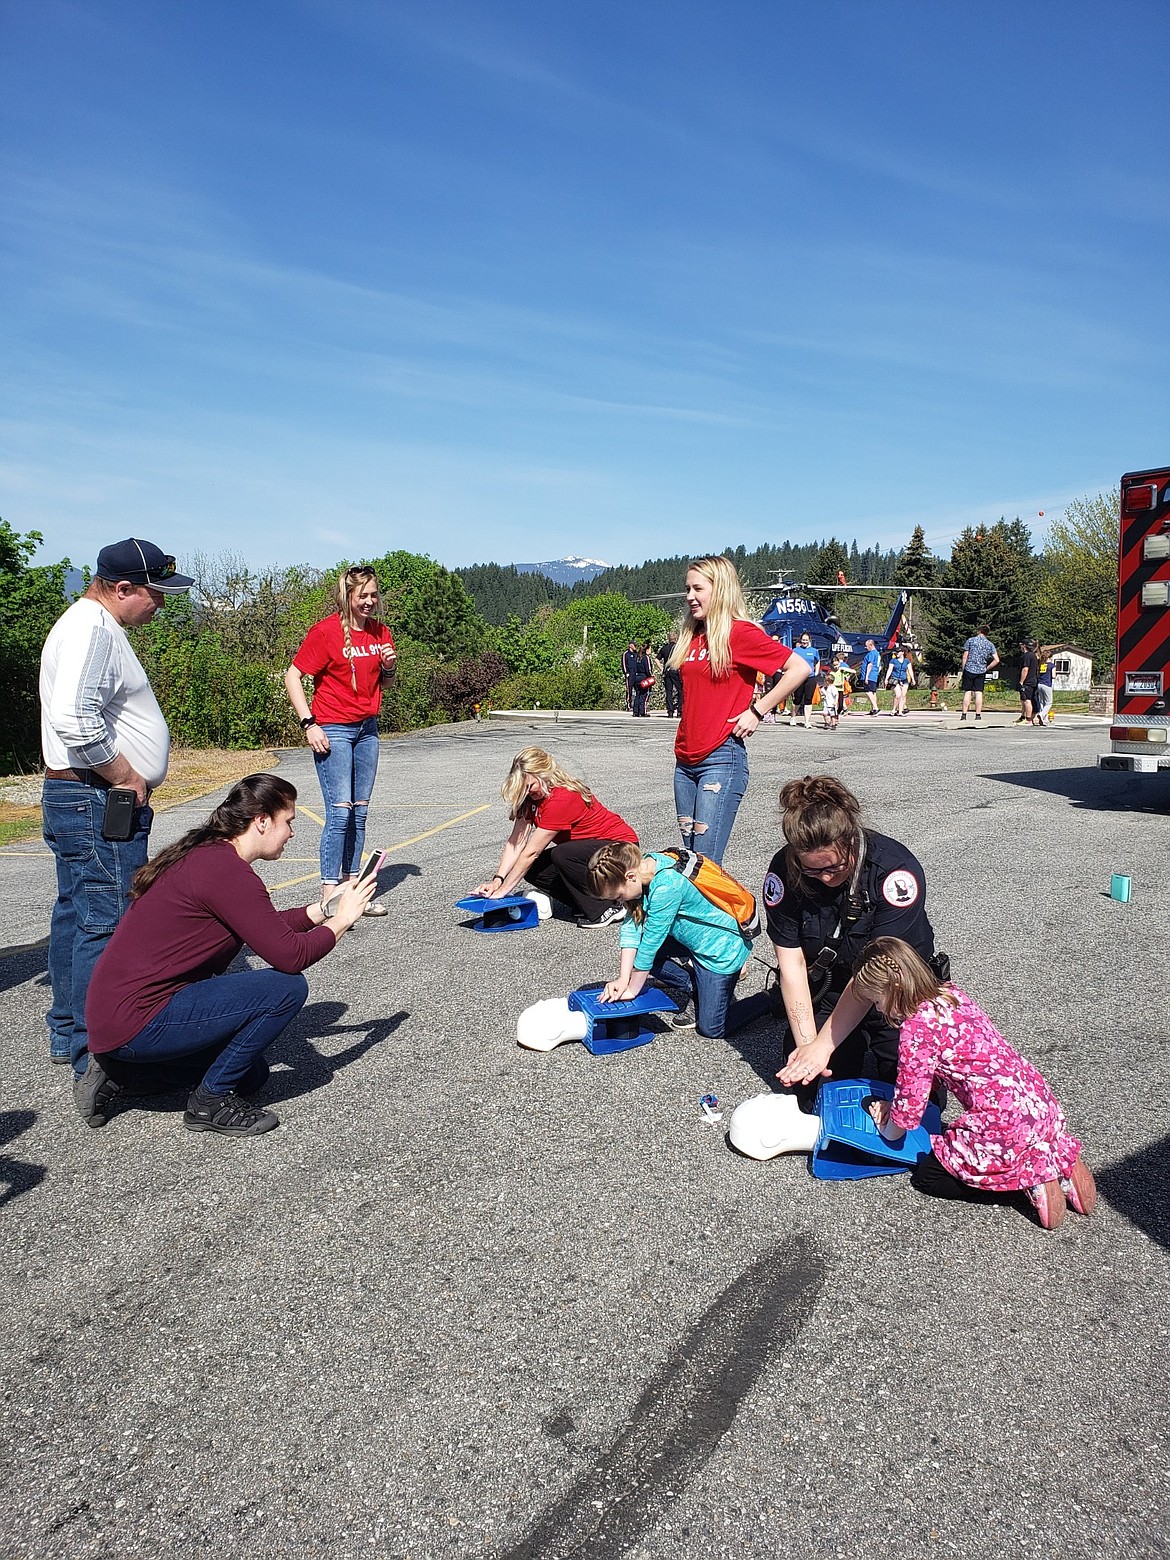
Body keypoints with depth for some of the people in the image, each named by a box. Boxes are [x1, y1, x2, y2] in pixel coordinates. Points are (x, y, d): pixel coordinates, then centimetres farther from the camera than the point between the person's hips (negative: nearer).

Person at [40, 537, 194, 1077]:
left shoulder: (96, 626, 18)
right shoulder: (91, 629, -16)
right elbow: (74, 720, -29)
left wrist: (126, 781, 18)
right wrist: (127, 779, -17)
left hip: (75, 801, 11)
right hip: (98, 806, -11)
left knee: (75, 914, 16)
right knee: (107, 925, -8)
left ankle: (67, 1034, 28)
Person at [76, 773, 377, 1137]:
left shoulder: (202, 853, 9)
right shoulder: (227, 871, -22)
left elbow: (262, 928, 20)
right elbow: (290, 956, -21)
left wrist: (321, 911, 16)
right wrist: (340, 920, -5)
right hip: (135, 1022, -10)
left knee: (251, 1074, 22)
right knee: (287, 987, -16)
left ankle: (117, 1072, 17)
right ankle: (211, 1100, -2)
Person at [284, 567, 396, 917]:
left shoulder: (380, 632, 9)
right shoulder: (326, 631, -10)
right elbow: (292, 676, -9)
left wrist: (389, 667, -3)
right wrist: (309, 724, -16)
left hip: (367, 728, 6)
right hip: (333, 729, -6)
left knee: (358, 812, 8)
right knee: (340, 811, -11)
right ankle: (329, 896, -6)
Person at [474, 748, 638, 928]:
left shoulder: (562, 799, -29)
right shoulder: (530, 797, -3)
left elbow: (531, 852, -27)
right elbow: (516, 842, -8)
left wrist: (503, 890, -22)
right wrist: (497, 880, -19)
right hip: (585, 848, 9)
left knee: (562, 855, -34)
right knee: (532, 869, -9)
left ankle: (607, 908, -19)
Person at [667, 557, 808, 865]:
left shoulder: (740, 632, -8)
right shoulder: (691, 636, 13)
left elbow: (798, 668, -11)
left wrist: (757, 710, -11)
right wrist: (683, 743, 14)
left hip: (722, 758, -7)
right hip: (685, 759, 8)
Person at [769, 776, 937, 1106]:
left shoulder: (896, 870, -29)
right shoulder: (783, 870, -20)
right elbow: (791, 963, -16)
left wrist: (823, 1045, -31)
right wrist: (805, 1041, -24)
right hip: (825, 986, 2)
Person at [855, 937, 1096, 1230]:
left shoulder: (916, 1028, -18)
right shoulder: (950, 993, 9)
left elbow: (909, 1109, -11)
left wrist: (888, 1130, 11)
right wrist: (894, 1103, 16)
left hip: (1006, 1125, -9)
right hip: (1040, 1104, 9)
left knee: (927, 1175, 9)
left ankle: (1030, 1179, -2)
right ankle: (1059, 1160, 14)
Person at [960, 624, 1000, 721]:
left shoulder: (970, 640, 1)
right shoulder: (990, 644, 8)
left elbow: (965, 657, -1)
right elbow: (996, 660, 0)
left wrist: (963, 669, 6)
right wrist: (986, 668, 8)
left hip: (969, 670, -2)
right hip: (981, 671, 2)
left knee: (967, 692, 0)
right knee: (979, 693, 3)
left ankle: (964, 715, -2)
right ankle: (978, 715, 1)